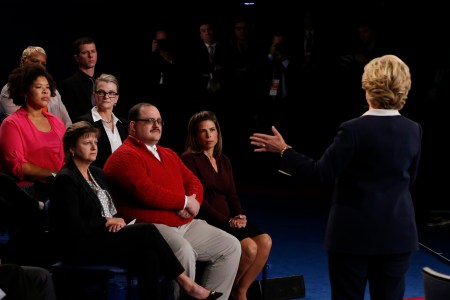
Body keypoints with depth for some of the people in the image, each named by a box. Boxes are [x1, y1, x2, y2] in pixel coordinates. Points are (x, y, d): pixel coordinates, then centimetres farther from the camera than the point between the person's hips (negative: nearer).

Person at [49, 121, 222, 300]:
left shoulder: (97, 174, 18)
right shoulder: (65, 179, -9)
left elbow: (113, 212, 20)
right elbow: (74, 227, -17)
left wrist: (117, 221, -5)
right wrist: (107, 222, -8)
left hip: (106, 238, 8)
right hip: (81, 248, -8)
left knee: (148, 255, -22)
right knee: (148, 231, -21)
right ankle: (186, 283, -14)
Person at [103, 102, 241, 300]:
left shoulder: (169, 155, 23)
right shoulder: (125, 157, -7)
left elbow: (193, 181, 18)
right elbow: (147, 193, -20)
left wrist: (193, 201, -6)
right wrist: (185, 201, -9)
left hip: (185, 223, 9)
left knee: (231, 246, -1)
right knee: (184, 251, -36)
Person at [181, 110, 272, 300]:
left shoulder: (224, 161, 19)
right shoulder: (189, 159, -3)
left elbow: (232, 195, 16)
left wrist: (239, 216, -6)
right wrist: (227, 221, -16)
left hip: (228, 222, 7)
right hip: (206, 223, -7)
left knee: (265, 241, -18)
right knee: (249, 247, -26)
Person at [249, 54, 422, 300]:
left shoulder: (354, 129, -16)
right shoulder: (413, 130, 0)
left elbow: (322, 172, -14)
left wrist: (284, 151, -4)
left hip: (354, 233, -4)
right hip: (398, 234, 4)